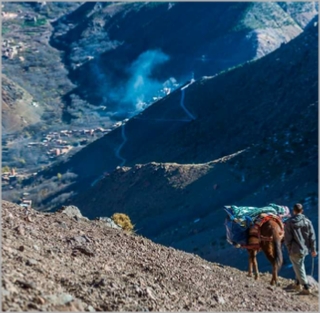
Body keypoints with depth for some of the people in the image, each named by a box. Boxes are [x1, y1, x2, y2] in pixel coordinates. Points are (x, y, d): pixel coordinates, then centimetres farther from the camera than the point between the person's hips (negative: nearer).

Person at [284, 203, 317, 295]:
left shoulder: (289, 223, -13)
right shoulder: (307, 221, -3)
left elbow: (287, 239, -11)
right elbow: (312, 237, 0)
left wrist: (289, 249, 4)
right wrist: (313, 249, 9)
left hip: (295, 250, -5)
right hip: (305, 249, 5)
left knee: (299, 268, 5)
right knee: (299, 266, 22)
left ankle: (306, 288, 5)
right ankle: (297, 284, 35)